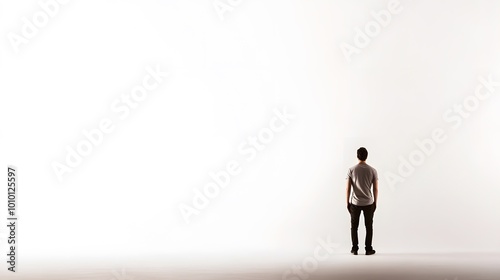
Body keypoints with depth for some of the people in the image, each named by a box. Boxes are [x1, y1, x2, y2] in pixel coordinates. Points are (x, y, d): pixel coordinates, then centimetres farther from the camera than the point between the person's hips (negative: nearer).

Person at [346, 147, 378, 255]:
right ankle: (368, 249, 11)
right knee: (369, 226, 10)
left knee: (354, 226, 10)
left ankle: (355, 249, 11)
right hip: (369, 203, 0)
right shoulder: (372, 170, -6)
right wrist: (375, 202, 9)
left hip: (355, 203, 0)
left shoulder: (351, 170, -8)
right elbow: (376, 189, -3)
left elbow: (348, 188, -7)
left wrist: (347, 202, 3)